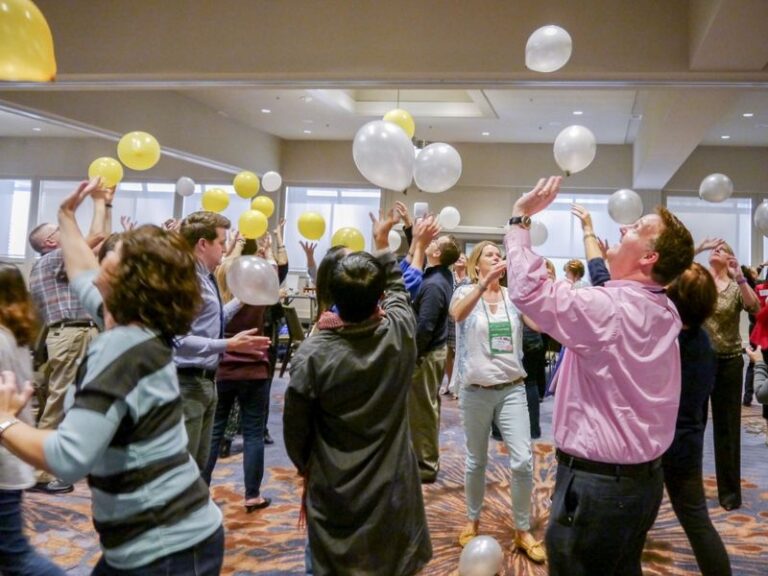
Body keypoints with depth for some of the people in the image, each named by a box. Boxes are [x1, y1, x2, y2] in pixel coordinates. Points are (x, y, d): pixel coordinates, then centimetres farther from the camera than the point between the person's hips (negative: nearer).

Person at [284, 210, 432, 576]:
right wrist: (383, 243, 22)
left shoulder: (313, 354, -20)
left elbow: (295, 425, -8)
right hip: (394, 485, 2)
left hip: (334, 491, -2)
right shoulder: (401, 332, -15)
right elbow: (397, 287, 8)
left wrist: (304, 465, 12)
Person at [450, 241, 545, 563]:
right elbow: (457, 314, -27)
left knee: (523, 461, -3)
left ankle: (523, 530, 15)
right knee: (476, 462, 12)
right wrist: (483, 283, -42)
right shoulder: (465, 292, -4)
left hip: (512, 388, 2)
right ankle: (473, 521, 33)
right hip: (476, 391, -1)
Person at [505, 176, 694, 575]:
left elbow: (527, 290, -25)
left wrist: (520, 217, -15)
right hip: (643, 475, 9)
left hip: (597, 481, -9)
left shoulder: (609, 309, -24)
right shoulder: (664, 311, 4)